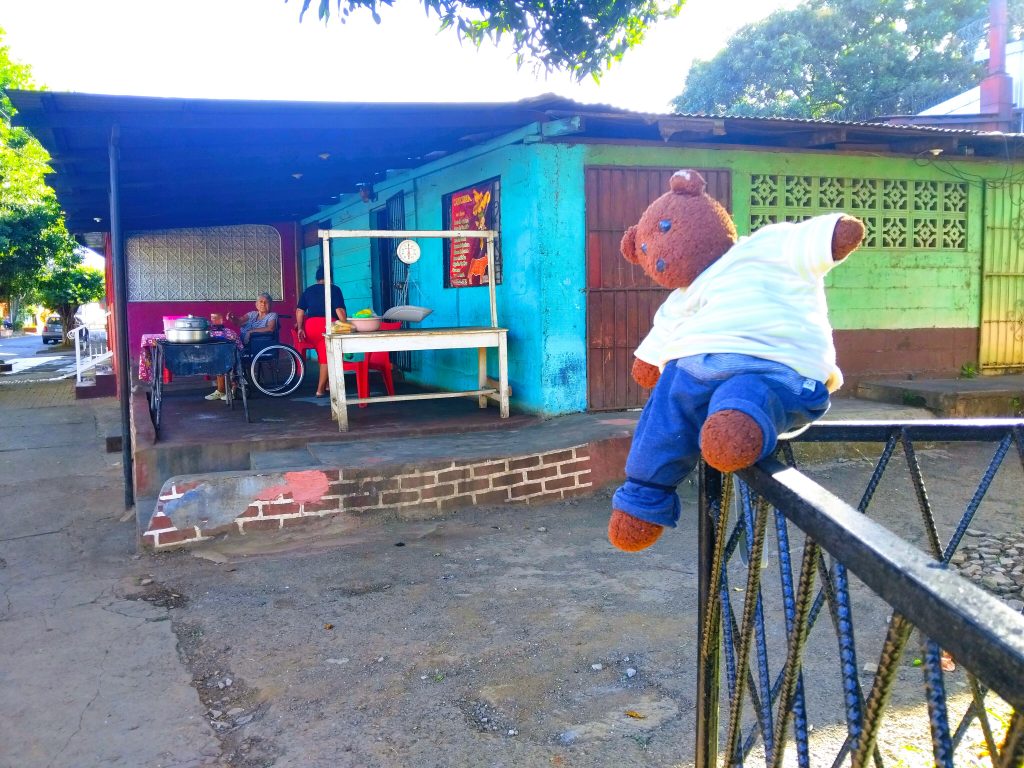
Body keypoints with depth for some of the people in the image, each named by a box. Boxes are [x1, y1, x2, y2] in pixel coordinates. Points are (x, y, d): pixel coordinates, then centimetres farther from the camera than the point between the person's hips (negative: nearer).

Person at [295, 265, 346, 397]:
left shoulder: (308, 291, 15)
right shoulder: (334, 289, 2)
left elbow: (299, 310, 8)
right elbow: (340, 310, -8)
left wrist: (300, 328, 6)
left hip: (311, 326, 4)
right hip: (327, 325, -4)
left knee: (322, 355, 21)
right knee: (326, 357, 2)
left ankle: (326, 383, 27)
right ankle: (320, 389, 0)